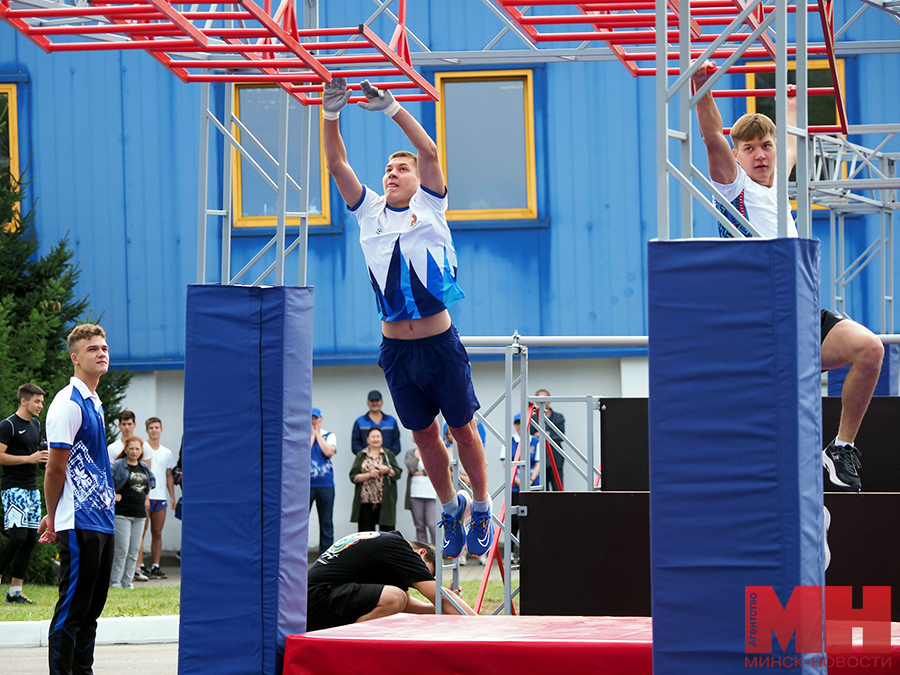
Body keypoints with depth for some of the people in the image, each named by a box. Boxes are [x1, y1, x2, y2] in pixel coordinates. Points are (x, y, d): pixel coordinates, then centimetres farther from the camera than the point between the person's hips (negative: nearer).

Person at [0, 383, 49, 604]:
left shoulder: (36, 425, 17)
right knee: (18, 536, -18)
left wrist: (44, 457, 9)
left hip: (32, 489, 9)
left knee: (31, 538, 4)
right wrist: (29, 458, -18)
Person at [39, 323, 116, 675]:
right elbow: (56, 468, -11)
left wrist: (55, 516, 14)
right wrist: (54, 519, -4)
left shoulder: (94, 403, 16)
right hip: (79, 524, -9)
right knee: (72, 610, -6)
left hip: (102, 522, 9)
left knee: (91, 609, 12)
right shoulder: (68, 403, -12)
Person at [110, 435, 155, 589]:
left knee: (134, 549, 5)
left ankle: (128, 581, 12)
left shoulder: (144, 467, 14)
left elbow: (151, 480, 32)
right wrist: (113, 495, -9)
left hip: (139, 513, 6)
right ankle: (115, 581, -2)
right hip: (122, 512, -6)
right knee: (122, 548, -10)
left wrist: (146, 496, 20)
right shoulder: (118, 466, -6)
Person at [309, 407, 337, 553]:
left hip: (325, 484, 2)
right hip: (306, 484, -2)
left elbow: (329, 452, -10)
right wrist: (312, 435, -4)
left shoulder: (329, 436, 9)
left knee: (326, 521, 5)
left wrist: (317, 434, -2)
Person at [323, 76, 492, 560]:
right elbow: (337, 165, -1)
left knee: (462, 427, 5)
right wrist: (330, 117, -13)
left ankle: (481, 508, 19)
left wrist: (391, 108, -19)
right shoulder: (369, 213, 8)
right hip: (395, 347, 3)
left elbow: (429, 152, -12)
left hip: (440, 342, -3)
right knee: (423, 433, 11)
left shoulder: (429, 206, 2)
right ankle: (450, 506, 28)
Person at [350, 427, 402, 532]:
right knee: (366, 531, -1)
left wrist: (388, 470, -13)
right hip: (365, 501, 0)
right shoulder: (361, 456, 12)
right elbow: (353, 477, 3)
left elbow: (397, 473, 6)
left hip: (385, 501, 0)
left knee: (386, 530, -5)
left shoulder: (388, 455, 12)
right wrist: (369, 475, -11)